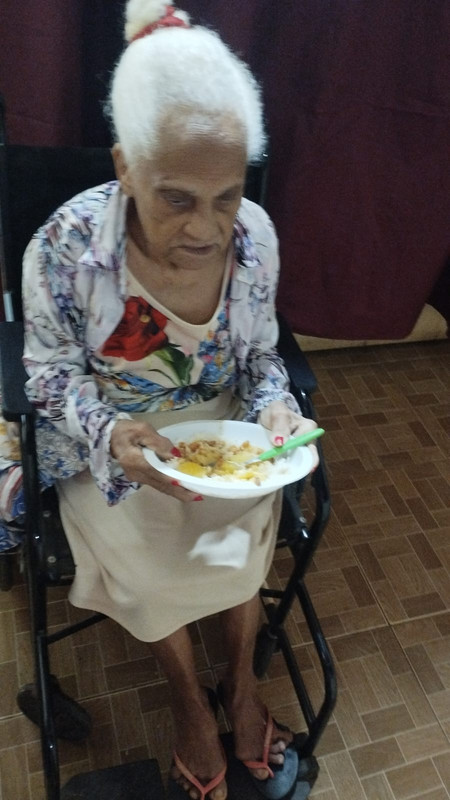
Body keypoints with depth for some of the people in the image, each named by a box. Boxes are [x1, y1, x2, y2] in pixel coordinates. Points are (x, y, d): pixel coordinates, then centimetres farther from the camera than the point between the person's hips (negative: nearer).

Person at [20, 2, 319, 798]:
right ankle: (190, 701, 15)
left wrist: (273, 405, -21)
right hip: (112, 438, -2)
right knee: (150, 557, -18)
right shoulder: (65, 246, -22)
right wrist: (110, 434, -29)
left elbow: (259, 353, 0)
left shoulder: (254, 233, -13)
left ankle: (241, 681, 15)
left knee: (243, 534, -17)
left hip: (221, 423, 3)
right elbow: (51, 372, -10)